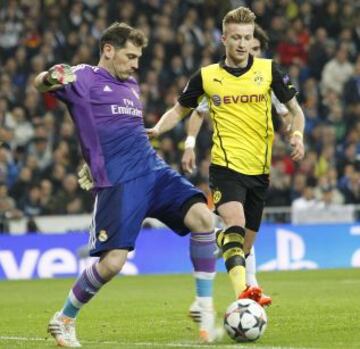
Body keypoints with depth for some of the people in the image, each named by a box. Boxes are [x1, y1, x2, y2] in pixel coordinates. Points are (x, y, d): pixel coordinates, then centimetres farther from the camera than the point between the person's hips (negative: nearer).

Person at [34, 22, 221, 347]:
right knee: (112, 262, -13)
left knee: (202, 217, -16)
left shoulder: (131, 85, 22)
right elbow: (40, 84, -15)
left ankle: (206, 310, -7)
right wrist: (50, 78, -35)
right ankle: (63, 320, 13)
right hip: (117, 183, -6)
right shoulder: (84, 78, 1)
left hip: (154, 171, 6)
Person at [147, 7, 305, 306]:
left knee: (246, 243, 10)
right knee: (235, 222, -29)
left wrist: (297, 134, -8)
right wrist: (157, 130, -3)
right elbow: (180, 110, 17)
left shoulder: (268, 70, 5)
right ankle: (242, 292, -45)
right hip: (226, 165, -3)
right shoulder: (206, 77, 3)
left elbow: (295, 109, 13)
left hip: (260, 169, 3)